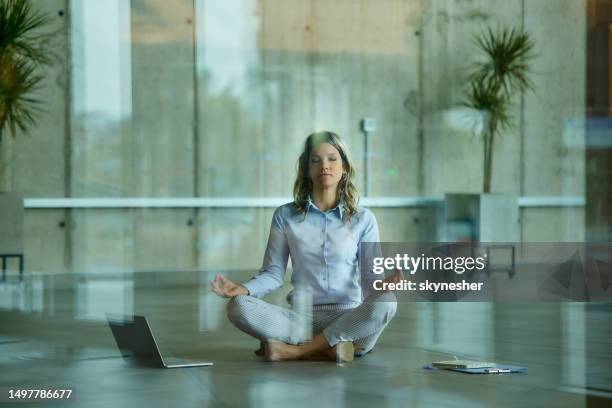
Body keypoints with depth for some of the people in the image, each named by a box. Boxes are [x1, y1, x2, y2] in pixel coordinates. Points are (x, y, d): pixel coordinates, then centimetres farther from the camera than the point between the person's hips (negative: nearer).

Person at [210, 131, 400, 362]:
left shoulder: (363, 219, 7)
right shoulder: (285, 216, 9)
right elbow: (273, 273, 9)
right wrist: (244, 289, -12)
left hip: (347, 318, 0)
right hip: (301, 319, 1)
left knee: (386, 303, -34)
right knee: (238, 307, -25)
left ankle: (295, 350, -25)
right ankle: (330, 347, -26)